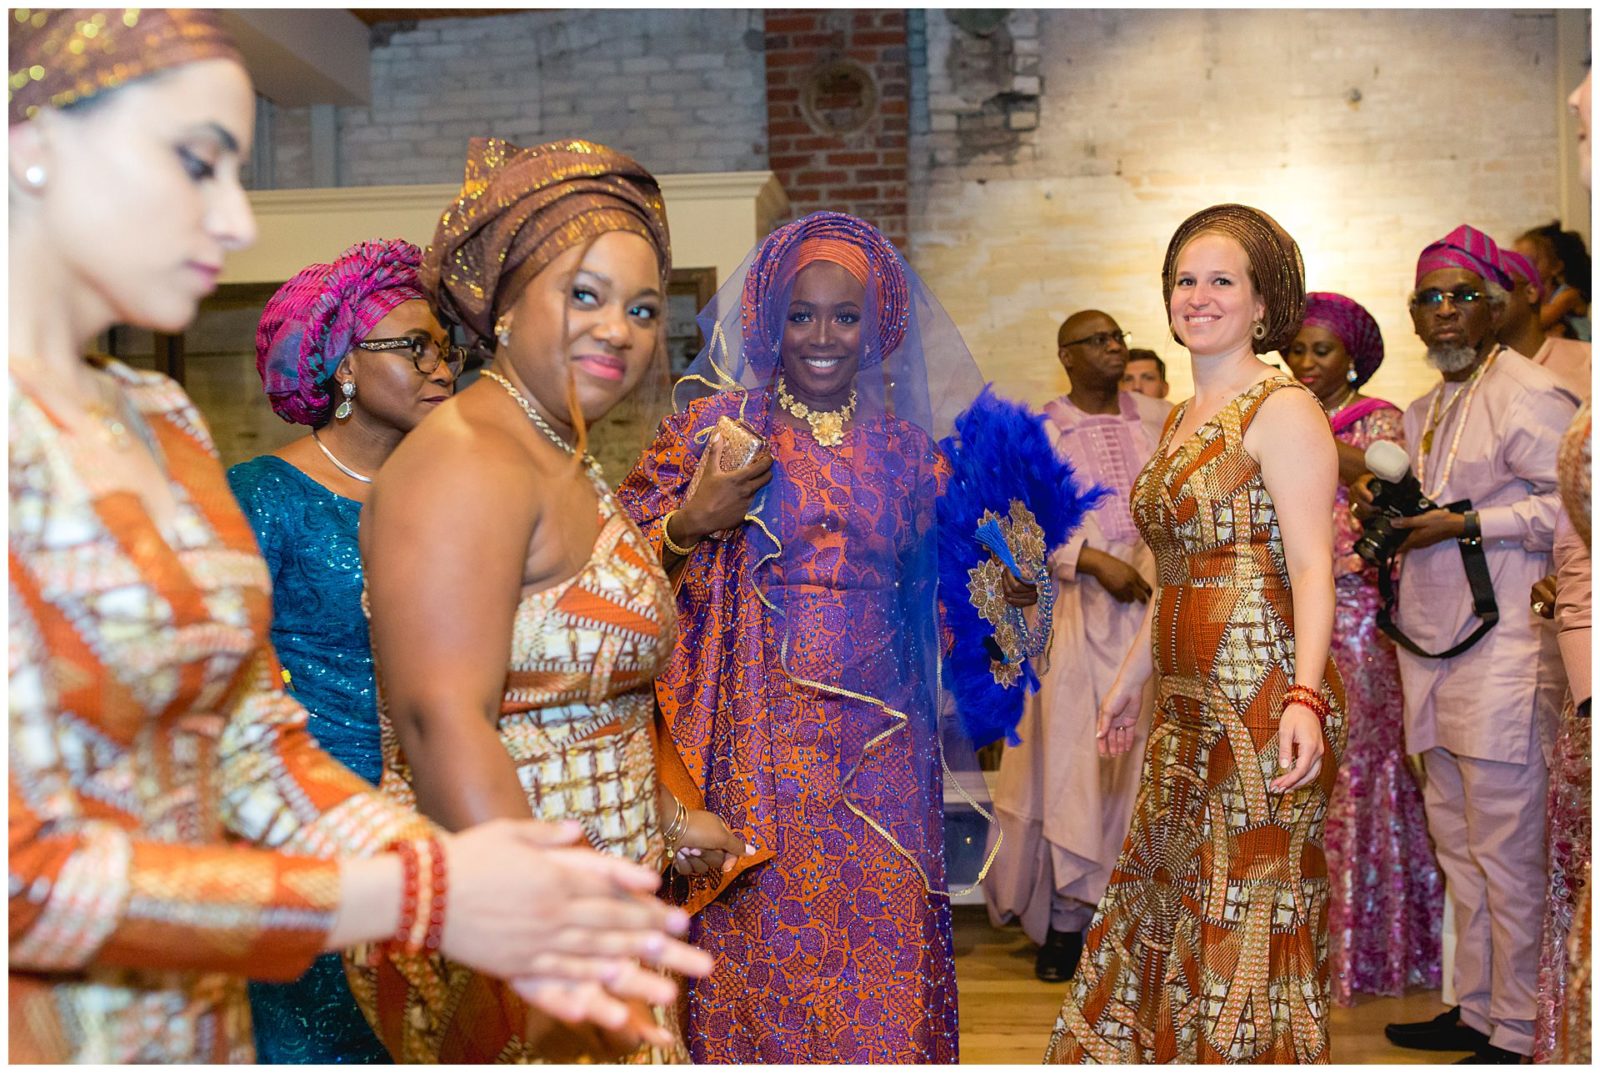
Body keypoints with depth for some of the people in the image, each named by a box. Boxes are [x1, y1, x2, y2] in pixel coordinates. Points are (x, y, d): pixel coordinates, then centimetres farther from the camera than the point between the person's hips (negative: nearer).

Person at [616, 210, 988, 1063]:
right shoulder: (716, 423, 1)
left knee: (882, 948, 5)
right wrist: (692, 522, -18)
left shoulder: (906, 444, 10)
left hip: (878, 741, 3)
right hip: (760, 732, -2)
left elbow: (938, 591, 16)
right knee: (763, 944, 4)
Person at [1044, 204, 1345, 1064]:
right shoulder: (1181, 420, 16)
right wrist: (1131, 679, 23)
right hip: (1189, 705, 8)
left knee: (1245, 921, 1)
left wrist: (1305, 696, -27)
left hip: (1262, 701, -8)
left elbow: (1311, 565, -16)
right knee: (1160, 904, 15)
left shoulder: (1282, 409, -8)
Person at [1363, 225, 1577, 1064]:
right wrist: (1385, 505, 8)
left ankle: (1519, 1034, 10)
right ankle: (1476, 1011, 27)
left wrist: (1467, 524, -18)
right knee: (1456, 843, 15)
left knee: (1506, 852, -2)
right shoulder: (1423, 413, 19)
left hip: (1505, 654, -9)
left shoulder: (1529, 393, -7)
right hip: (1435, 650, 9)